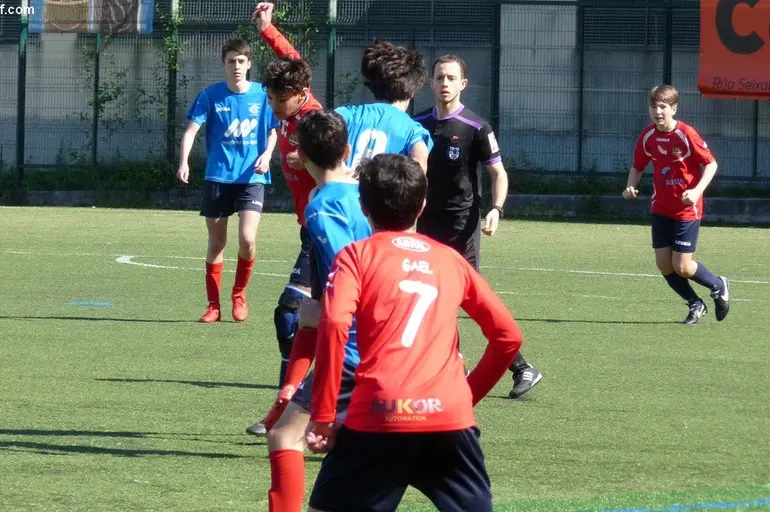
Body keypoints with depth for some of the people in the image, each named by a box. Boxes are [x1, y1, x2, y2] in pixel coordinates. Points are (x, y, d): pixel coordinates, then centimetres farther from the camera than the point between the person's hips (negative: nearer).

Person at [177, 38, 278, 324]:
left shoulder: (262, 96, 0)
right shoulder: (211, 96, -2)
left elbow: (273, 131, 12)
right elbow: (192, 129, -7)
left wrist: (267, 154, -7)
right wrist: (184, 162, -22)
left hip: (251, 177, -1)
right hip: (217, 177, 1)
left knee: (247, 238, -15)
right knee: (216, 243, 5)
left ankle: (239, 295, 10)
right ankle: (213, 305, 16)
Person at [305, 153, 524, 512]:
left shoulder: (357, 255, 8)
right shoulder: (451, 260, 19)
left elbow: (333, 327, -9)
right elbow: (508, 337, 20)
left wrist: (323, 415, -6)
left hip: (379, 416, -3)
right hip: (450, 417, 3)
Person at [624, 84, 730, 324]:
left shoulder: (686, 134, -18)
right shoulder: (648, 137, -2)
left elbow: (711, 164, -11)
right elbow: (637, 167, 11)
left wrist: (697, 191, -25)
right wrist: (631, 186, -10)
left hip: (687, 209, -5)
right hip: (661, 209, 5)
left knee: (682, 267, -8)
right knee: (664, 264, 2)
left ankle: (718, 286, 21)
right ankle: (696, 305, 24)